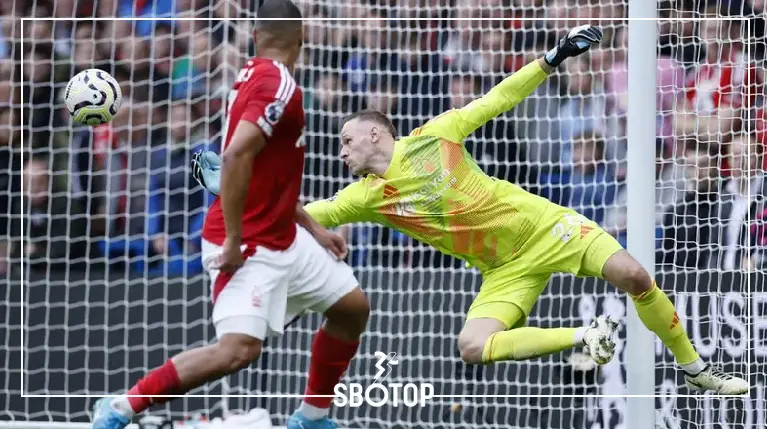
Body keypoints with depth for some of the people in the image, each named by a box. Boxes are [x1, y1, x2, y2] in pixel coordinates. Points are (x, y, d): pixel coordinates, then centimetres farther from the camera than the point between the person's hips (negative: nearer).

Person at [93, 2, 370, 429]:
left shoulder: (254, 76, 11)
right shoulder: (279, 85, -18)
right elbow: (235, 157, -30)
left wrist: (314, 228, 20)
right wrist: (233, 240, -27)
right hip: (250, 246, -10)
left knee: (353, 307, 15)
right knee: (239, 349, -23)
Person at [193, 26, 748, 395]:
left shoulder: (432, 138, -4)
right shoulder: (367, 196, 3)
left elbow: (496, 100, 1)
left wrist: (551, 60, -4)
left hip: (546, 225, -3)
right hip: (507, 270, 3)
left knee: (632, 275, -21)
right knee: (473, 347, -23)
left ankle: (694, 366, -3)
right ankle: (584, 337, -10)